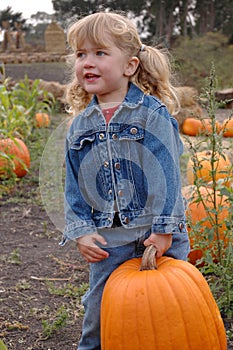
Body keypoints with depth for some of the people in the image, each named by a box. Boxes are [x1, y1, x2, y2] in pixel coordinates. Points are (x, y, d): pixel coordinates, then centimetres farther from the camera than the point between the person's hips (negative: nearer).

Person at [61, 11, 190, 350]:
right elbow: (73, 184, 8)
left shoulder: (152, 113, -10)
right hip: (108, 240, 4)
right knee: (99, 310, 15)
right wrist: (80, 231, -1)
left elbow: (166, 173, -13)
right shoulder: (80, 125, 5)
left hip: (158, 236, -3)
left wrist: (164, 229, -15)